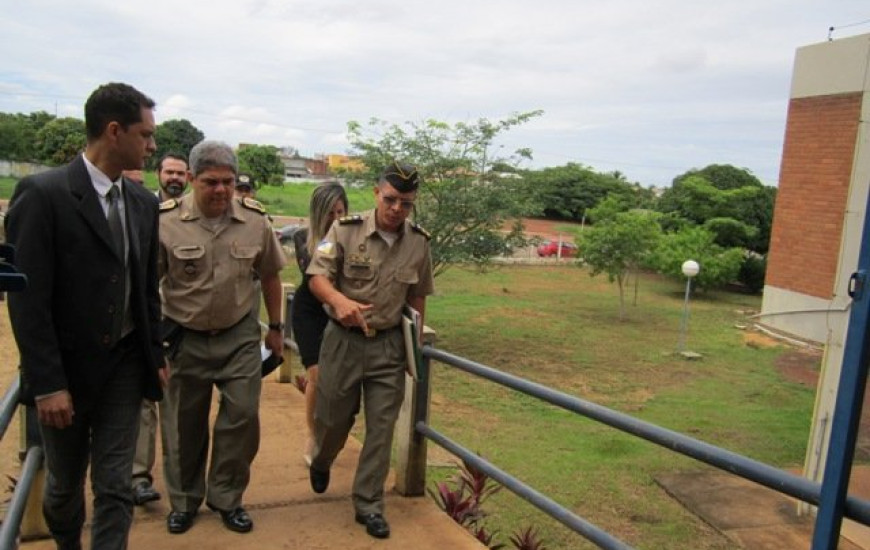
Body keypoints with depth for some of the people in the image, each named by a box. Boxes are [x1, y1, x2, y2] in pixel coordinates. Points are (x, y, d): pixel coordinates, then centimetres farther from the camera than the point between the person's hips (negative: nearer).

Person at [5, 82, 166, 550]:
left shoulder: (144, 203, 3)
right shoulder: (42, 193, -15)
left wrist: (156, 356, 9)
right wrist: (47, 384, -18)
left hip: (125, 366, 4)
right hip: (66, 370, -3)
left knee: (114, 486, 6)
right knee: (65, 484, 17)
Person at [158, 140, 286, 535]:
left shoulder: (255, 219, -6)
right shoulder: (166, 220, -13)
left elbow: (270, 276, 7)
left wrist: (276, 328, 12)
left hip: (239, 336, 1)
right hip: (184, 338, -1)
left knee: (243, 415, 1)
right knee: (185, 424, 13)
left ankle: (226, 498, 23)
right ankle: (184, 500, 34)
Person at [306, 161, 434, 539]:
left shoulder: (418, 243, -1)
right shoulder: (346, 230, -10)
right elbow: (317, 277, -12)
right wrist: (340, 300, -33)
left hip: (389, 344, 2)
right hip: (343, 339, -2)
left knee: (381, 427, 4)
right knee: (332, 417, 12)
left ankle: (368, 505, 19)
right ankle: (320, 463, 47)